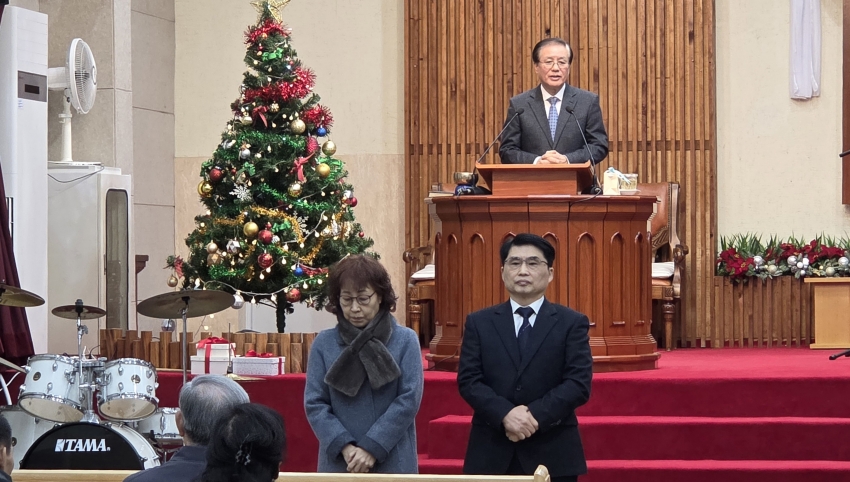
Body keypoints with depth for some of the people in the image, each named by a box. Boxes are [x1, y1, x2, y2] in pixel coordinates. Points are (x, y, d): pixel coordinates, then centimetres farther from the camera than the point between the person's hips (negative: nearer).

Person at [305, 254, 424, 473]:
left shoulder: (405, 340, 1)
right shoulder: (324, 343, 5)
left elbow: (409, 399, -6)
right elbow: (314, 403, 1)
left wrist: (372, 448, -13)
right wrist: (344, 446, -13)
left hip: (393, 463, -1)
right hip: (338, 462, 1)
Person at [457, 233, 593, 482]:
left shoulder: (572, 323, 5)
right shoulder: (479, 323, 10)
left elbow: (579, 383, -4)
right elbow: (468, 380, 1)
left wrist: (535, 415, -17)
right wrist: (505, 414, -17)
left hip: (553, 453, -1)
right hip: (491, 452, 1)